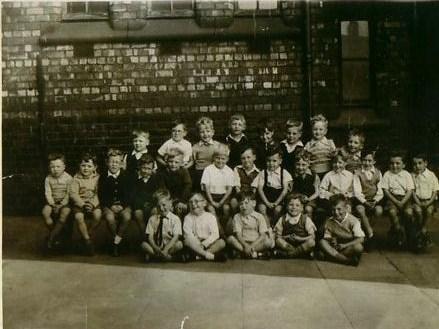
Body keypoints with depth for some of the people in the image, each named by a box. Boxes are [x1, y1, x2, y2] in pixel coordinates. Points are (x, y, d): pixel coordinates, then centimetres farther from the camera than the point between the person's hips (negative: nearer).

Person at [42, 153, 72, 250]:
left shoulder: (68, 178, -9)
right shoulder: (48, 179, -1)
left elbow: (69, 194, -10)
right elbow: (48, 193, -4)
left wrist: (61, 205, -19)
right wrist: (53, 205, -17)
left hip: (64, 201, -2)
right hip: (52, 201, 3)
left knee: (65, 212, -31)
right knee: (45, 212, -25)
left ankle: (51, 237, -20)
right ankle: (56, 234, -6)